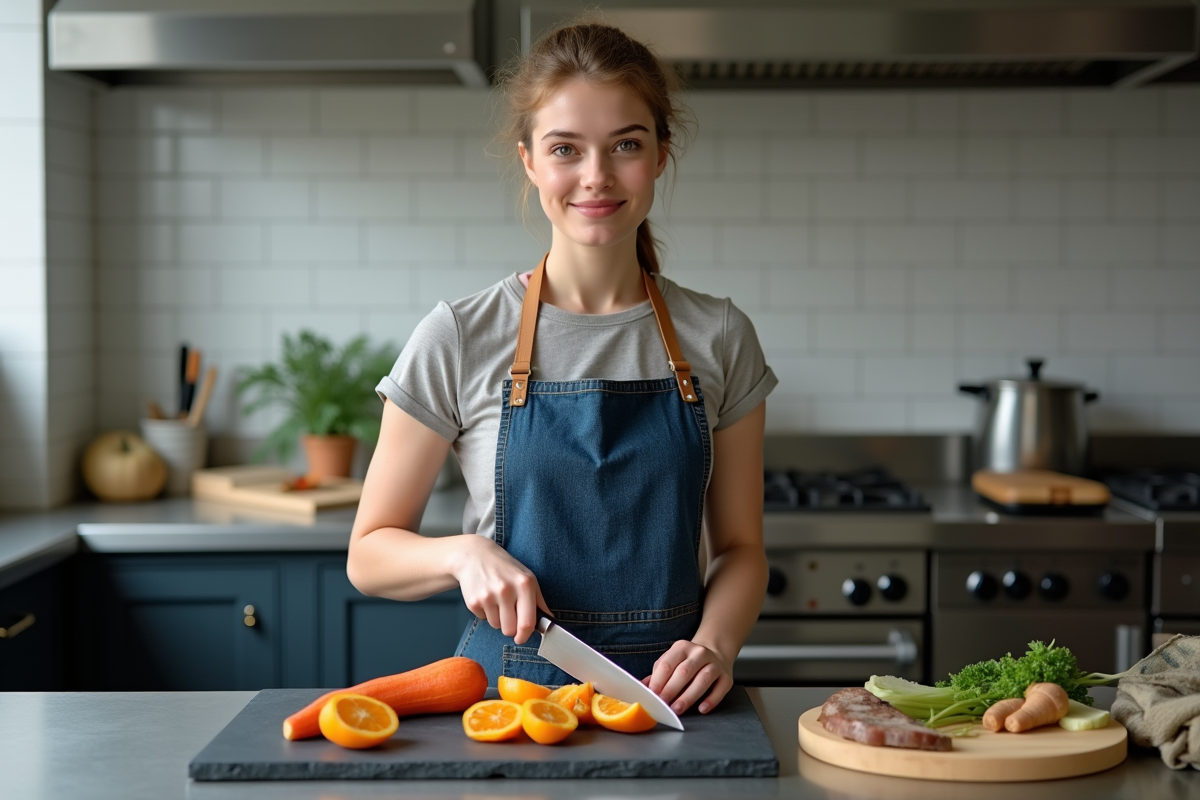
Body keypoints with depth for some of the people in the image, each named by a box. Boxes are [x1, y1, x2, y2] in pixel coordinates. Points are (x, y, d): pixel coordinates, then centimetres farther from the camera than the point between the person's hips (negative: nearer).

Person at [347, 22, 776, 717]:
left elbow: (740, 548, 10)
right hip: (511, 680, -2)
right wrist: (465, 553, -13)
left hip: (667, 689, 2)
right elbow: (370, 555, 6)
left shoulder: (719, 340, 5)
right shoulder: (460, 340, 0)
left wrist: (714, 643, -9)